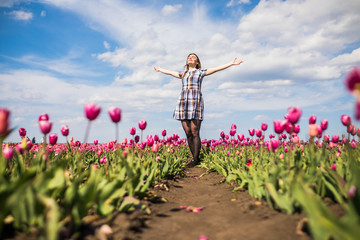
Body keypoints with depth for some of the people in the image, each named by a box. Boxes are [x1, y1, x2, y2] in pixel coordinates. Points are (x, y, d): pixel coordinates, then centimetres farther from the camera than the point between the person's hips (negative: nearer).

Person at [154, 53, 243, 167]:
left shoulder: (200, 72, 15)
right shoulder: (183, 74, 27)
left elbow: (217, 68, 10)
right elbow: (170, 72, 42)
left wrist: (231, 63, 4)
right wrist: (160, 70, 55)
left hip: (195, 102, -4)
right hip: (183, 102, 4)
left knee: (195, 133, -9)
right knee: (188, 134, 0)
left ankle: (195, 160, -3)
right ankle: (195, 158, 8)